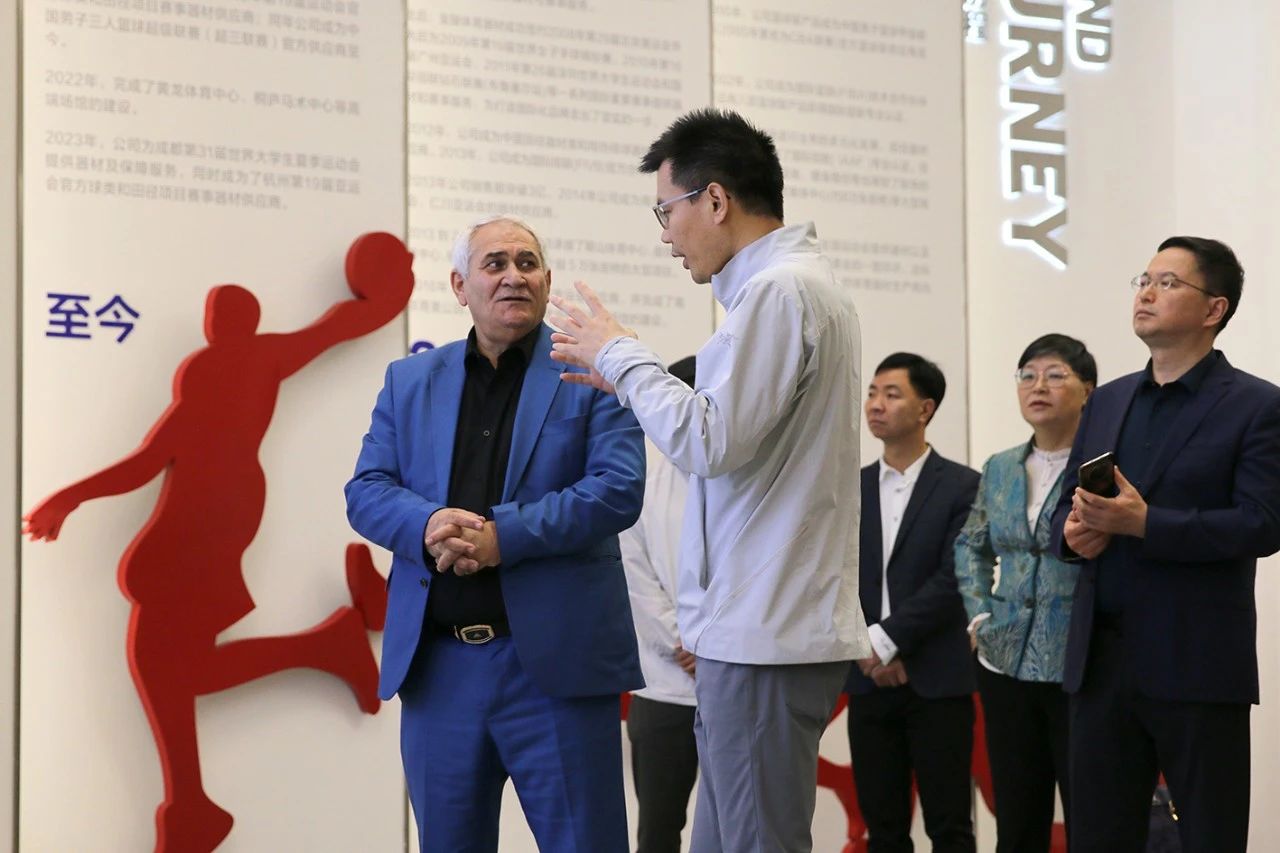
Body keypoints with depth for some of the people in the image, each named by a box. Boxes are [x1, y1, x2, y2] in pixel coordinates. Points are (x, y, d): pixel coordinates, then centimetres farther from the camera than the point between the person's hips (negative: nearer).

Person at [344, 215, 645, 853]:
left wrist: (502, 536, -18)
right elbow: (366, 490, 7)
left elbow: (619, 488, -9)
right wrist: (427, 525, -15)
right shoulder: (409, 380, 14)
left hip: (555, 660, -3)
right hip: (436, 662, 4)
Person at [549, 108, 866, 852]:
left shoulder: (780, 290, -15)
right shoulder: (795, 282, 16)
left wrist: (621, 356, -6)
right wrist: (624, 376, 16)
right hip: (765, 625, 10)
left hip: (766, 633, -10)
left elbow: (711, 443, -18)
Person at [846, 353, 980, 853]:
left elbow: (954, 578, -10)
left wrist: (886, 638, -14)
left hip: (938, 681, -4)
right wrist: (865, 650, -8)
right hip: (869, 681, 4)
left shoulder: (962, 487, -2)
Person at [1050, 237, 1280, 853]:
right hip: (1100, 661, 6)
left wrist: (1144, 522, -22)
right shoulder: (1107, 402, 16)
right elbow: (1065, 507, 20)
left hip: (1197, 665, -5)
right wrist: (1073, 532, -4)